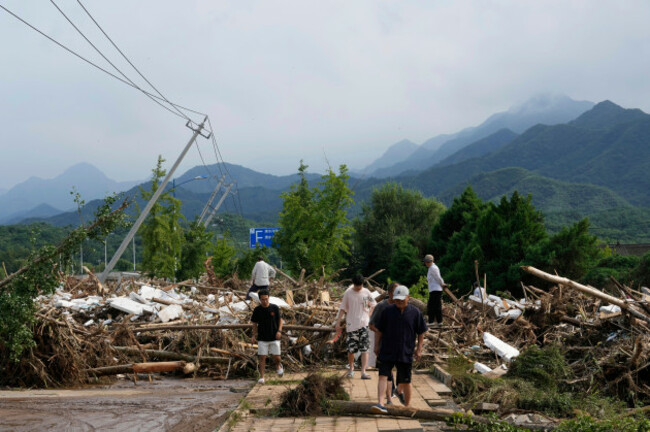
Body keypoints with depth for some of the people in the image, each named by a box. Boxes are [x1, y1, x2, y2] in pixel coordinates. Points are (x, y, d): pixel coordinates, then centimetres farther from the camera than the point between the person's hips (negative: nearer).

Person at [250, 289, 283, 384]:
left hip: (274, 338, 0)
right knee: (262, 358, -4)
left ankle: (278, 366, 35)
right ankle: (261, 377, 3)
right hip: (262, 338, 0)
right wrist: (254, 335, -2)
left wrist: (279, 331, -10)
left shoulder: (275, 308, -3)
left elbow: (280, 320, 4)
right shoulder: (257, 310, -2)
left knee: (276, 357, 2)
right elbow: (254, 324, 8)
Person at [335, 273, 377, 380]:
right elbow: (342, 308, 5)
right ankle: (351, 369, 26)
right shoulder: (348, 293, 0)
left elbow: (373, 305, 17)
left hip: (364, 324, 0)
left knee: (364, 349, -8)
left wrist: (368, 315, 3)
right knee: (351, 349, 3)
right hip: (351, 324, 0)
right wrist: (338, 322, 2)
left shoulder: (366, 292, 2)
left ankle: (363, 372, -8)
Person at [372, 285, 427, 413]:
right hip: (387, 351, 0)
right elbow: (380, 330, 10)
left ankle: (407, 405, 29)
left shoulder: (415, 312, 0)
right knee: (383, 376, -14)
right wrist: (377, 345, 9)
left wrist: (419, 348, 2)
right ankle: (381, 404, -19)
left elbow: (421, 332, 6)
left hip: (405, 353, 0)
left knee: (405, 381, 8)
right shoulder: (387, 311, 2)